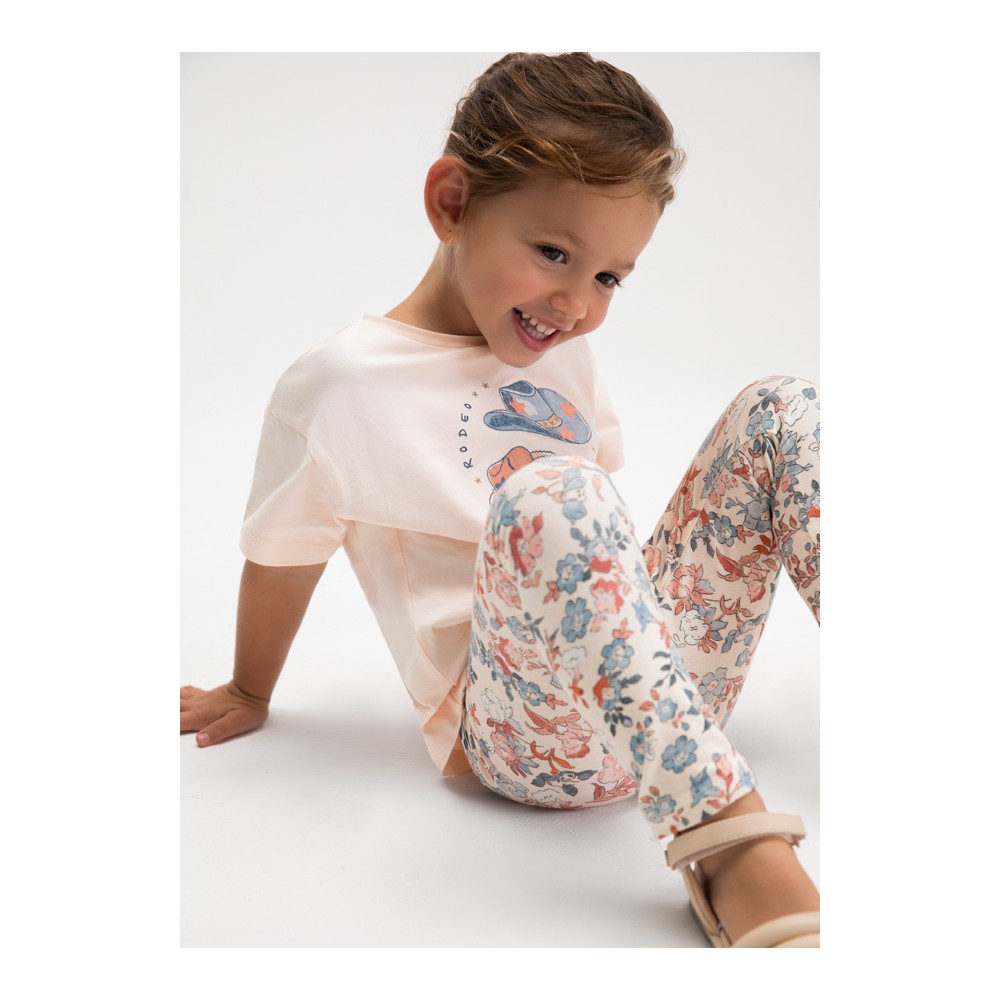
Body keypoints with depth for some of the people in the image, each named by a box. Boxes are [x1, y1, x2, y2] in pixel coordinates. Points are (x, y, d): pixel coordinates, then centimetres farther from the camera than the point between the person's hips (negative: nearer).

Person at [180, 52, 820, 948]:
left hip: (666, 677, 7)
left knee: (783, 408, -3)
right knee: (549, 493, -38)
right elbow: (281, 562, 4)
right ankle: (735, 851, -39)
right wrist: (249, 694, 17)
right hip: (519, 732, -7)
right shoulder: (340, 383, -7)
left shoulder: (557, 352, 14)